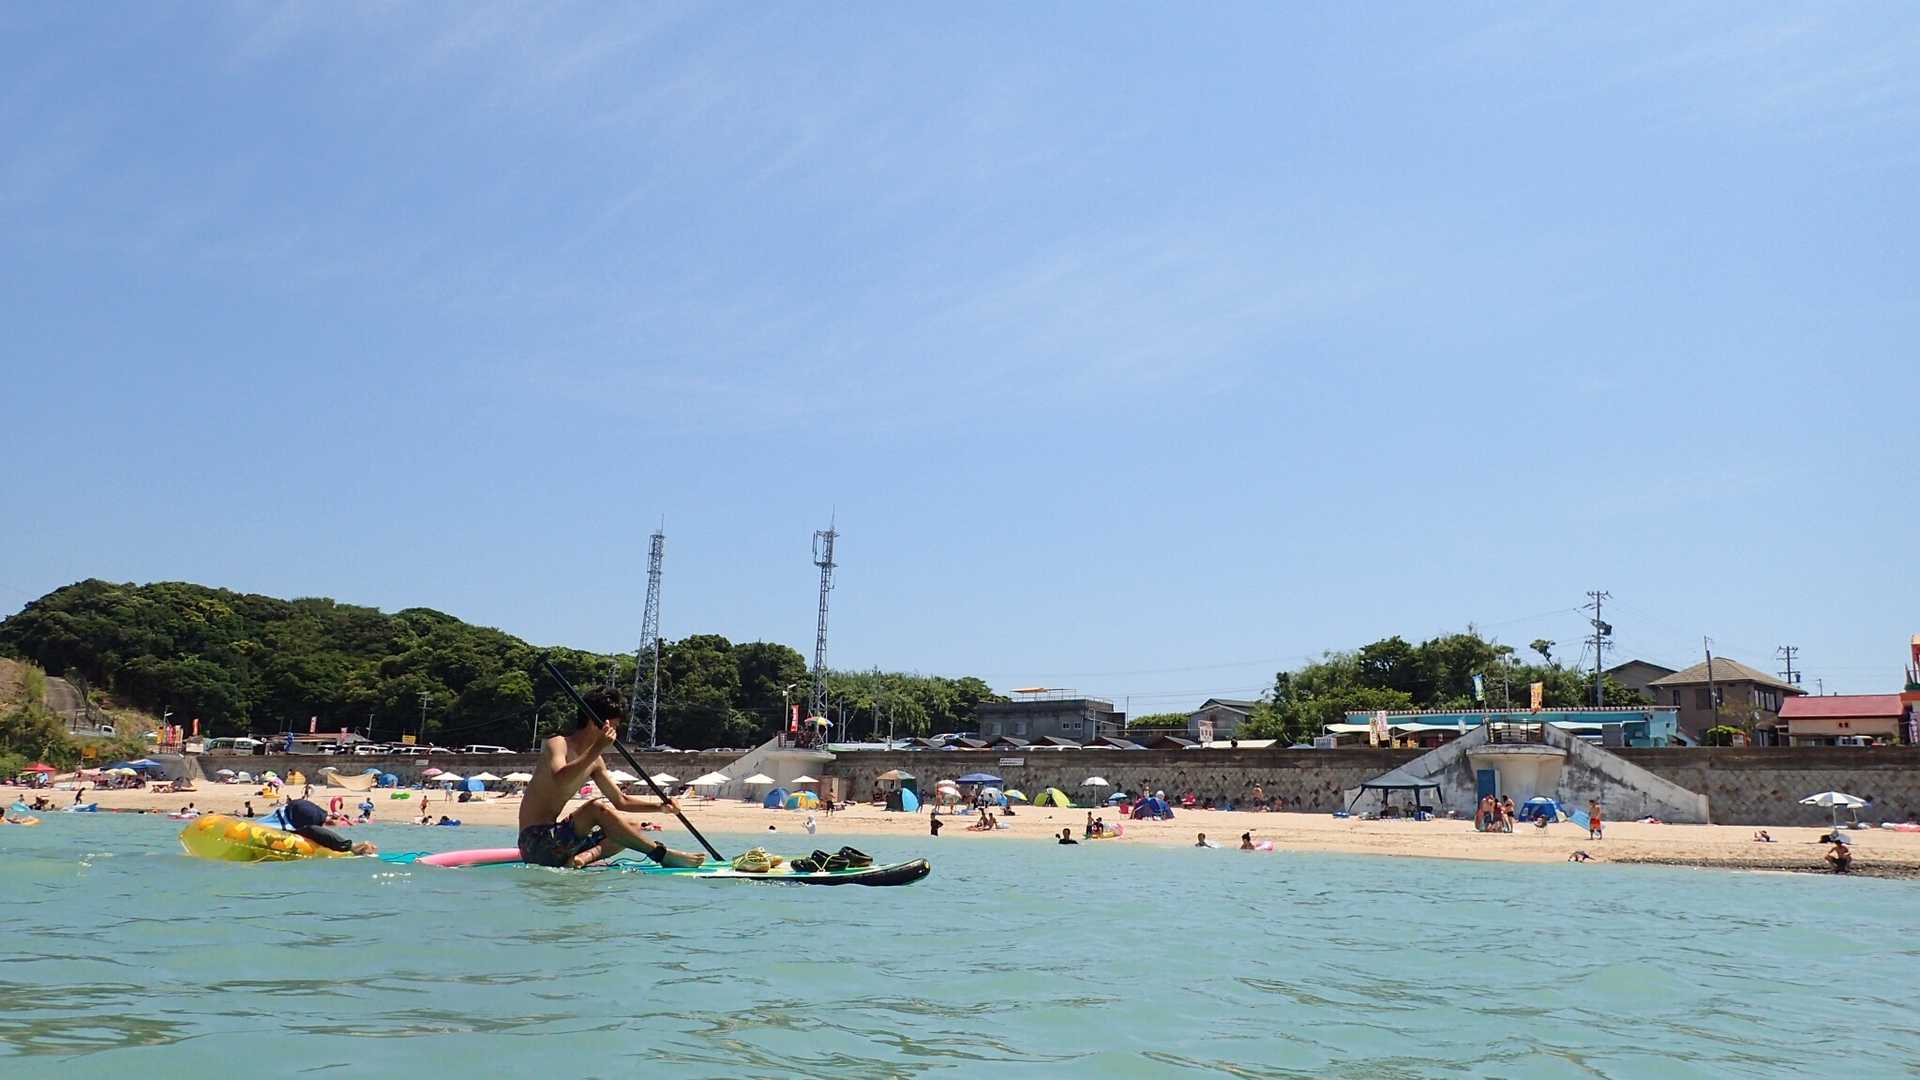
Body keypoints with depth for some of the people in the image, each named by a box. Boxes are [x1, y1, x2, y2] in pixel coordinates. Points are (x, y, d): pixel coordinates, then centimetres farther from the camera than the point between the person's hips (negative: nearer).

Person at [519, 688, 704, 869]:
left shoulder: (595, 762, 13)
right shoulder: (558, 744, -11)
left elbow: (620, 800, 19)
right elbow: (559, 780, -33)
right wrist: (598, 747, -34)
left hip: (554, 839, 9)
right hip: (535, 841, -9)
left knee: (633, 829, 6)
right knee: (598, 808, -27)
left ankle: (587, 855, -20)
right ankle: (663, 855, -24)